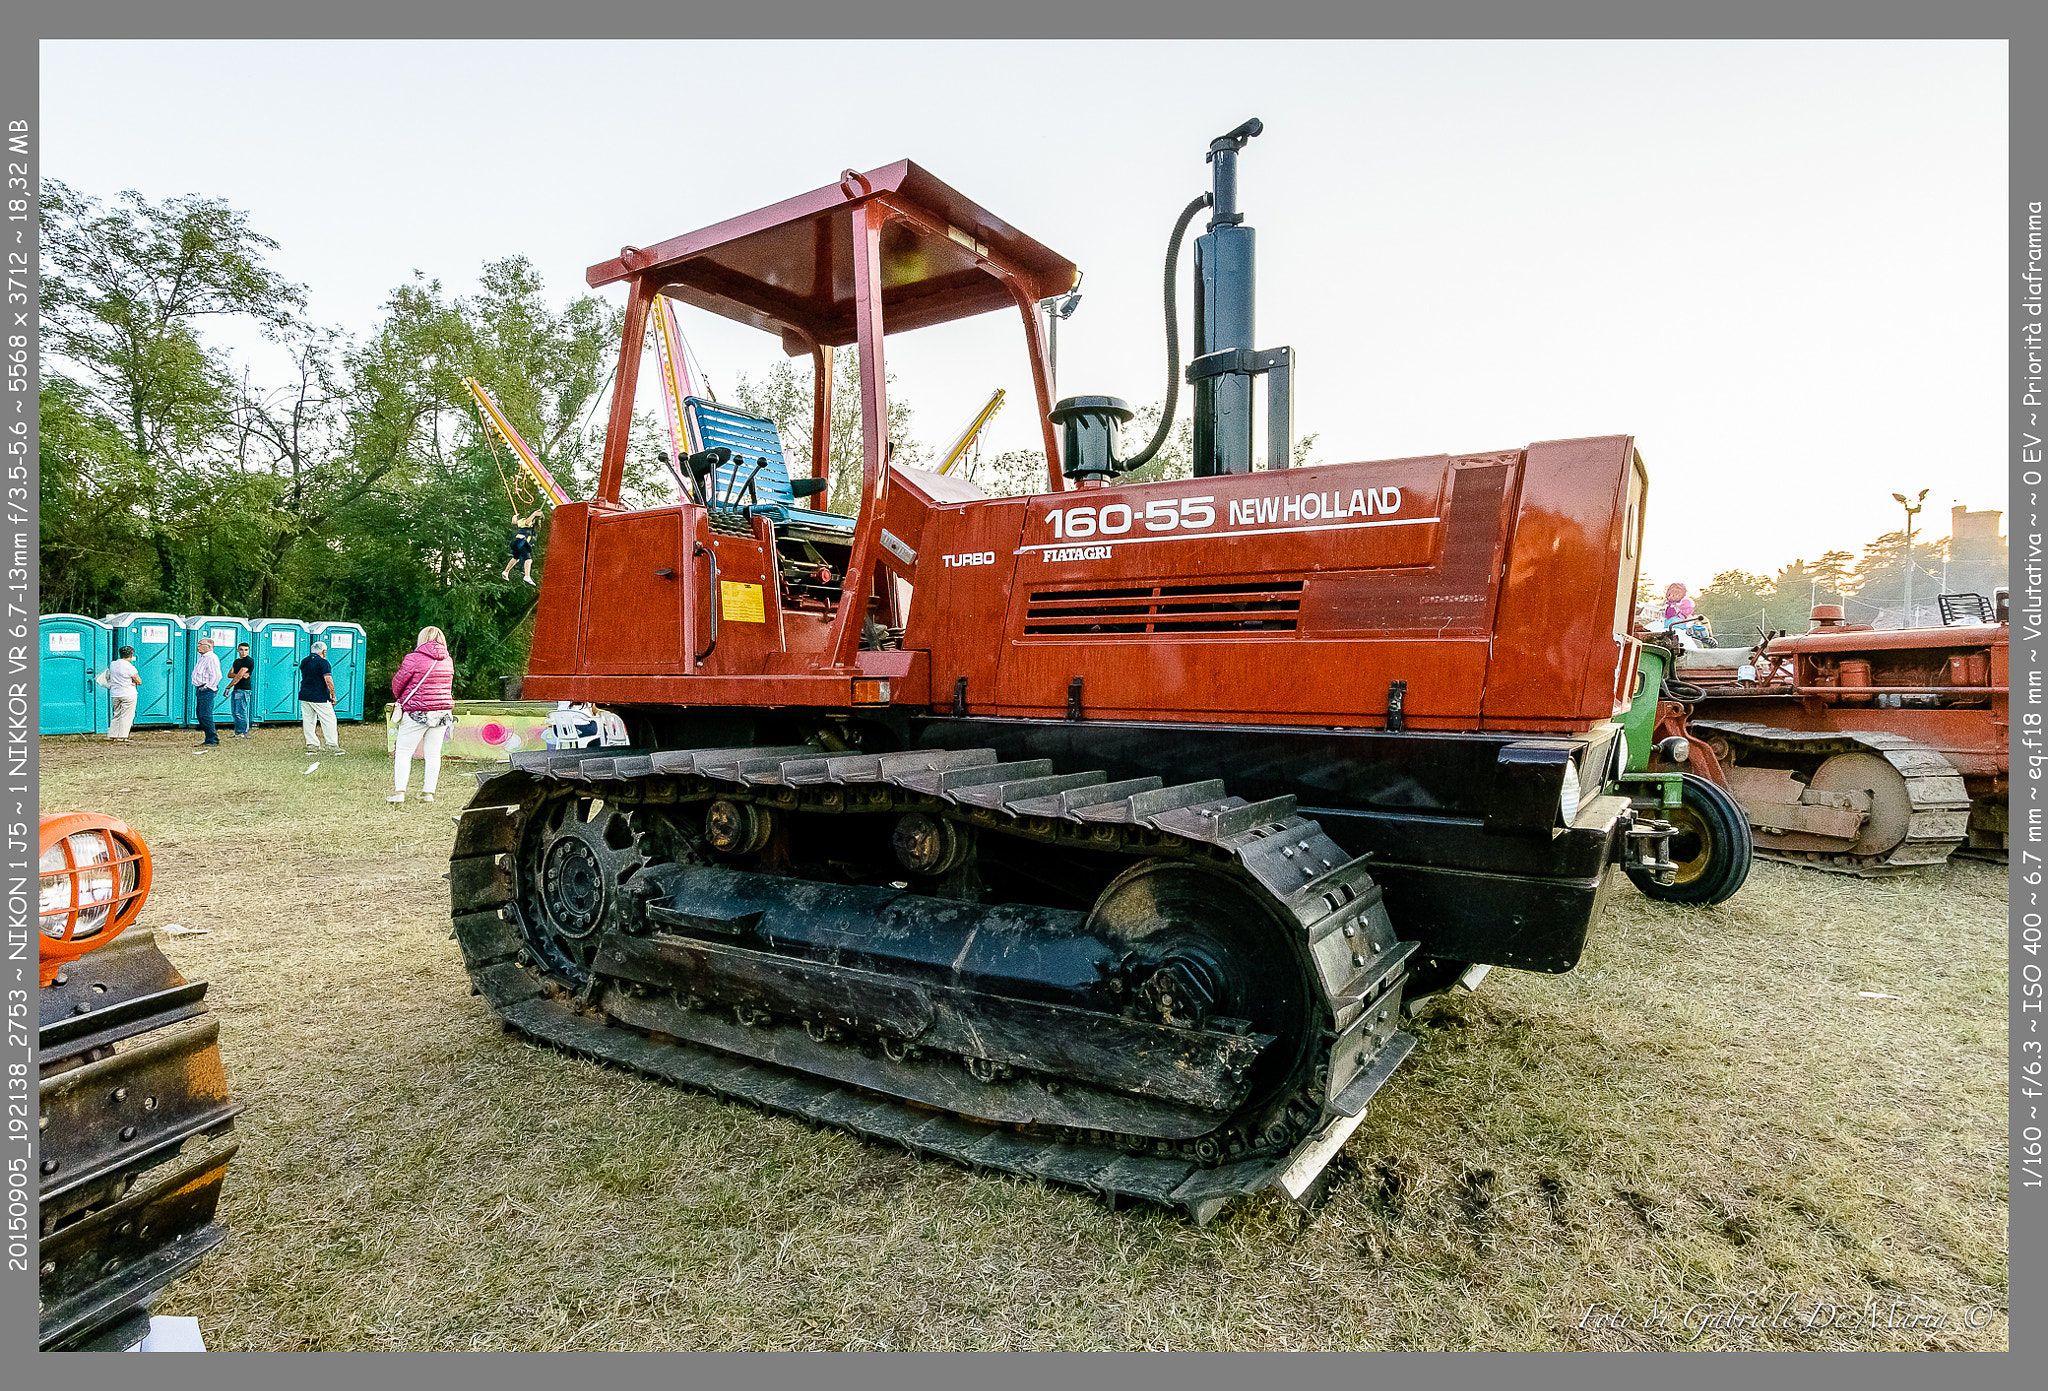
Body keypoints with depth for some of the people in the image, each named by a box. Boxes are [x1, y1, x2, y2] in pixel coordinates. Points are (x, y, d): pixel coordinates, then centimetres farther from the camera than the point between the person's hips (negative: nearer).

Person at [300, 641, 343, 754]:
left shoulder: (304, 662, 12)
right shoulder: (323, 662, -11)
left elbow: (303, 678, 23)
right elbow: (328, 681, -17)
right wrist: (333, 696, -10)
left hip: (304, 696, 7)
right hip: (320, 698, -7)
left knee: (308, 721, 9)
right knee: (329, 721, -1)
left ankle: (311, 745, 11)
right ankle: (332, 746, 0)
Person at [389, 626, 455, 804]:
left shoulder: (414, 658, -10)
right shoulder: (448, 661, 7)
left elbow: (397, 682, 0)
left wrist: (398, 697, 19)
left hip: (418, 712, -5)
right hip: (443, 712, 5)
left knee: (404, 752, 5)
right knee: (433, 753, 9)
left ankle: (399, 791, 1)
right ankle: (428, 792, 12)